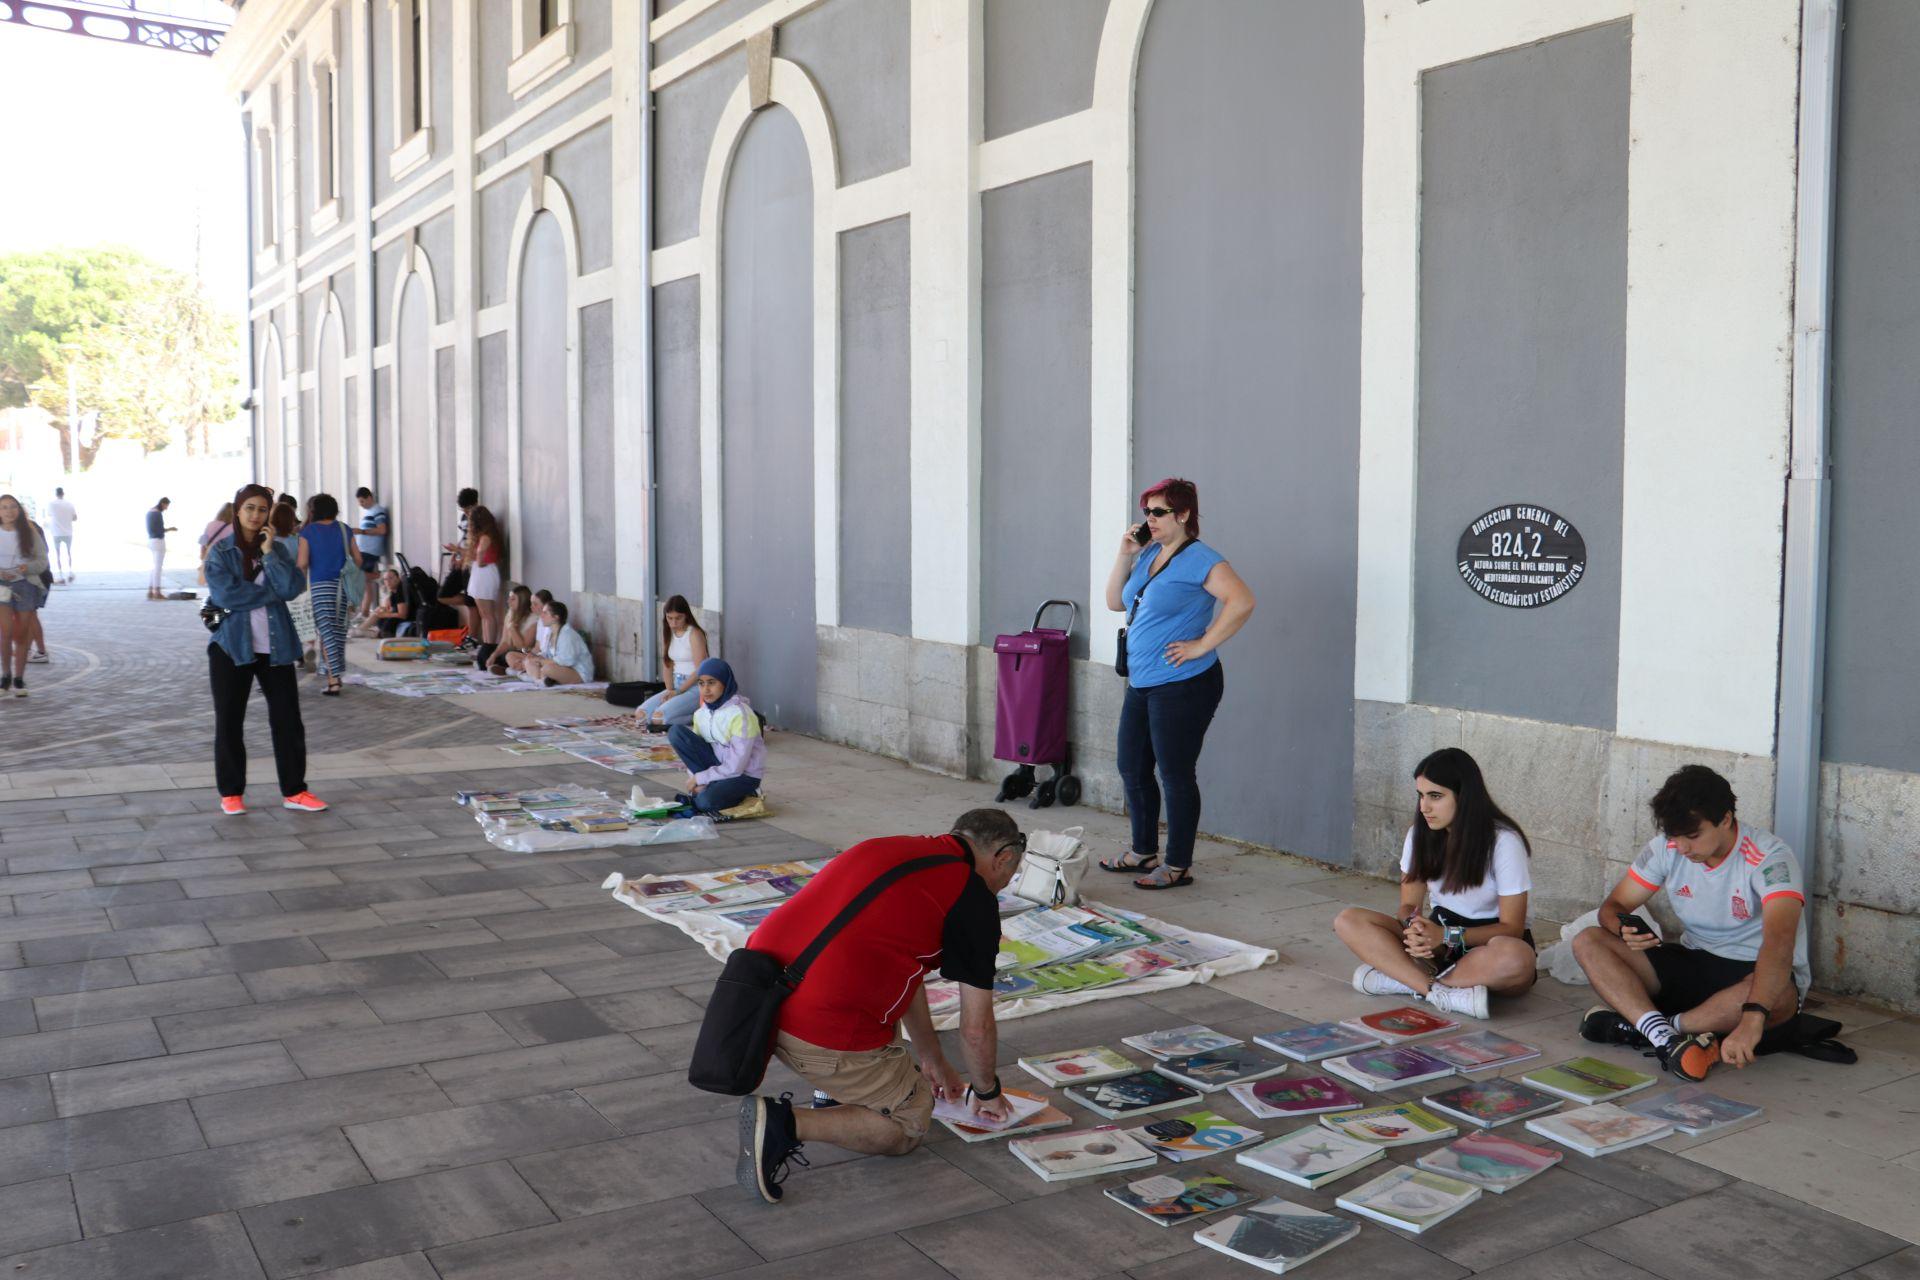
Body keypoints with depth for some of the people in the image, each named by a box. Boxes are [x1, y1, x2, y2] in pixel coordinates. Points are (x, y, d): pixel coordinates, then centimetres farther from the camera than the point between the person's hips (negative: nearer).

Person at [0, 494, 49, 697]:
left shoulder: (30, 532, 0)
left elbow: (43, 561, 2)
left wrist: (28, 567, -18)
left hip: (26, 585, 1)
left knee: (21, 635, 5)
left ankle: (18, 680, 17)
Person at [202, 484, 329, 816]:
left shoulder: (277, 548, 7)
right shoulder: (221, 552, -1)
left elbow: (293, 587, -9)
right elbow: (224, 593, -16)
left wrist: (269, 552, -12)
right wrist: (272, 592, -11)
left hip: (275, 647, 2)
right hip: (232, 646, -2)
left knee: (288, 719, 3)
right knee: (229, 722, 6)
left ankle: (294, 791, 12)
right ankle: (231, 793, 18)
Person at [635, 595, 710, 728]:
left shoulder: (694, 634, -12)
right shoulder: (668, 633, 10)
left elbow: (700, 670, -16)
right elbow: (667, 665, 9)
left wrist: (678, 691, -13)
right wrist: (670, 690, -6)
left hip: (696, 687, -8)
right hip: (677, 685, 8)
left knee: (658, 718, -25)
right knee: (640, 714, -9)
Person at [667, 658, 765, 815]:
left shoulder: (740, 715, -21)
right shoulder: (701, 714, 0)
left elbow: (735, 768, -22)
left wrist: (699, 778, -16)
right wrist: (695, 780, -15)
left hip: (745, 774, -7)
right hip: (718, 764, 7)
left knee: (705, 802, -35)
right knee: (676, 732, -12)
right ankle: (710, 785, -10)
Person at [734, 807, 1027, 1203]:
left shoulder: (895, 848, 21)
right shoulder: (973, 898, 0)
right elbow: (976, 1029, 5)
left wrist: (935, 1062, 43)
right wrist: (987, 1092, 27)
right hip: (823, 1035, -8)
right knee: (909, 1126, 16)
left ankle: (842, 1087, 27)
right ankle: (787, 1124, -4)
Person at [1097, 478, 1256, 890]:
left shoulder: (1199, 559, -13)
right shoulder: (1148, 554, 13)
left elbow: (1242, 601, -24)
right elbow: (1115, 602, 17)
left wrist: (1202, 645, -21)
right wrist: (1124, 555, 5)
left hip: (1182, 685, -9)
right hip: (1142, 684, 9)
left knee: (1175, 775, -1)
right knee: (1132, 768, 16)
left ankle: (1179, 866, 11)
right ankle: (1144, 851, 32)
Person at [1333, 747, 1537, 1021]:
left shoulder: (1503, 841, -15)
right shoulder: (1420, 835, -1)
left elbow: (1512, 927, -14)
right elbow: (1408, 905, 2)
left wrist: (1447, 935, -29)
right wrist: (1412, 927, -24)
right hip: (1440, 939, 4)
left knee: (1515, 958, -42)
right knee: (1348, 921, -18)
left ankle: (1400, 978, -28)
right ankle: (1444, 994, -33)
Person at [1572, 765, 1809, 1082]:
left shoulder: (1769, 857, -23)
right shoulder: (1666, 848, -6)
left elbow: (1779, 941, -39)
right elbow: (1613, 905, 2)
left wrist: (1752, 1018, -54)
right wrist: (1624, 929, -26)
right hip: (1693, 962, 5)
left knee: (1779, 995, -42)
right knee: (1587, 942, -15)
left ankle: (1638, 1026, -28)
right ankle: (1665, 1039, -37)